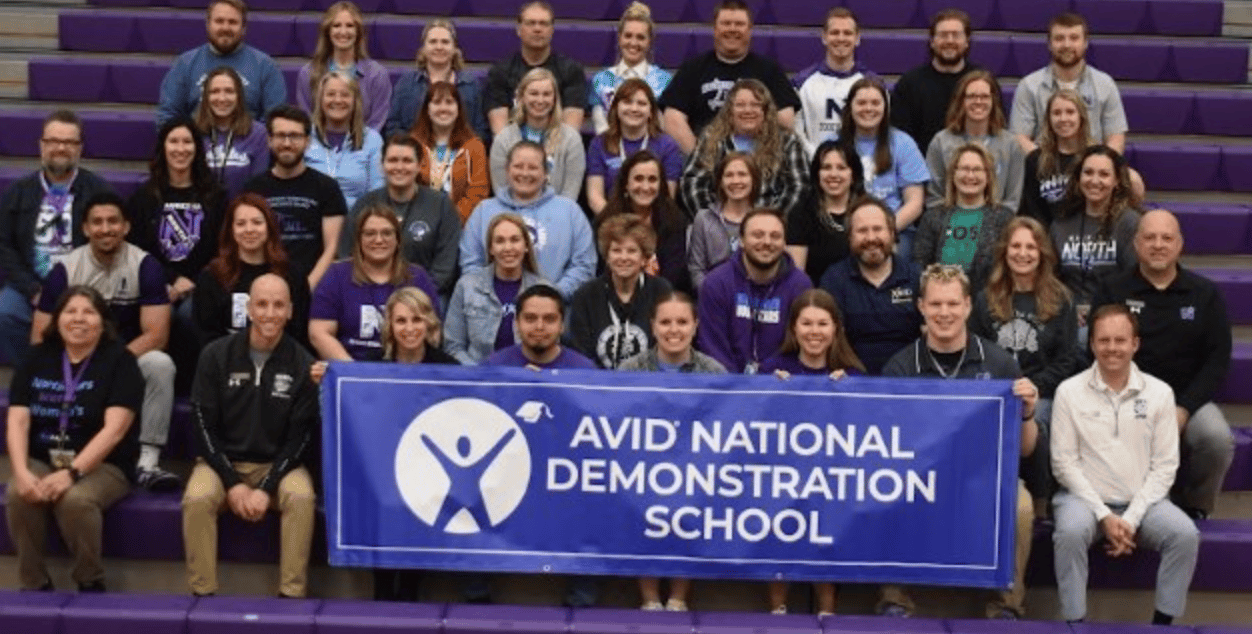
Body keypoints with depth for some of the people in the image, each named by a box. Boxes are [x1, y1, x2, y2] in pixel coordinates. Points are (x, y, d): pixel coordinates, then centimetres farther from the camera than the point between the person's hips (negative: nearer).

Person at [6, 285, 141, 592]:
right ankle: (34, 585, -11)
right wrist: (22, 471, -20)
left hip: (102, 465, -3)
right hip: (41, 460, 3)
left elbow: (115, 429, -16)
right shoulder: (36, 359, 7)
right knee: (17, 496, -28)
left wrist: (72, 472, -27)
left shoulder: (119, 360, -5)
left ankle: (90, 582, -10)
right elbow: (17, 422, -2)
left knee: (75, 499, -34)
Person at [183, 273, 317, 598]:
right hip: (222, 461, 1)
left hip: (278, 464, 0)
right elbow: (205, 427, -4)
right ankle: (202, 594, -19)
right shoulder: (216, 355, -3)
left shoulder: (302, 364, -5)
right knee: (196, 499, -30)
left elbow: (300, 436, -6)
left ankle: (291, 595, -23)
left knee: (302, 498, -31)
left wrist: (266, 489, -17)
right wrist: (232, 484, -14)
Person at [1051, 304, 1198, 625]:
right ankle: (1075, 623, -20)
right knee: (1071, 532, -33)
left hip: (1142, 501, 2)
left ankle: (1163, 623, -8)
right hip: (1085, 497, -2)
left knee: (1185, 534, -24)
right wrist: (1104, 515, -13)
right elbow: (1064, 462, -4)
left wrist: (1131, 519, -11)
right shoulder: (1069, 391, -3)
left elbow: (1165, 465, 0)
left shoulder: (1159, 393, 2)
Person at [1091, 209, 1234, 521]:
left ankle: (1195, 506, 2)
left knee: (1218, 439, -28)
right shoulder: (1112, 290, 2)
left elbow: (1218, 358, 1)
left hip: (1188, 398, 2)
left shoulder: (1205, 293, 5)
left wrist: (1183, 409, -12)